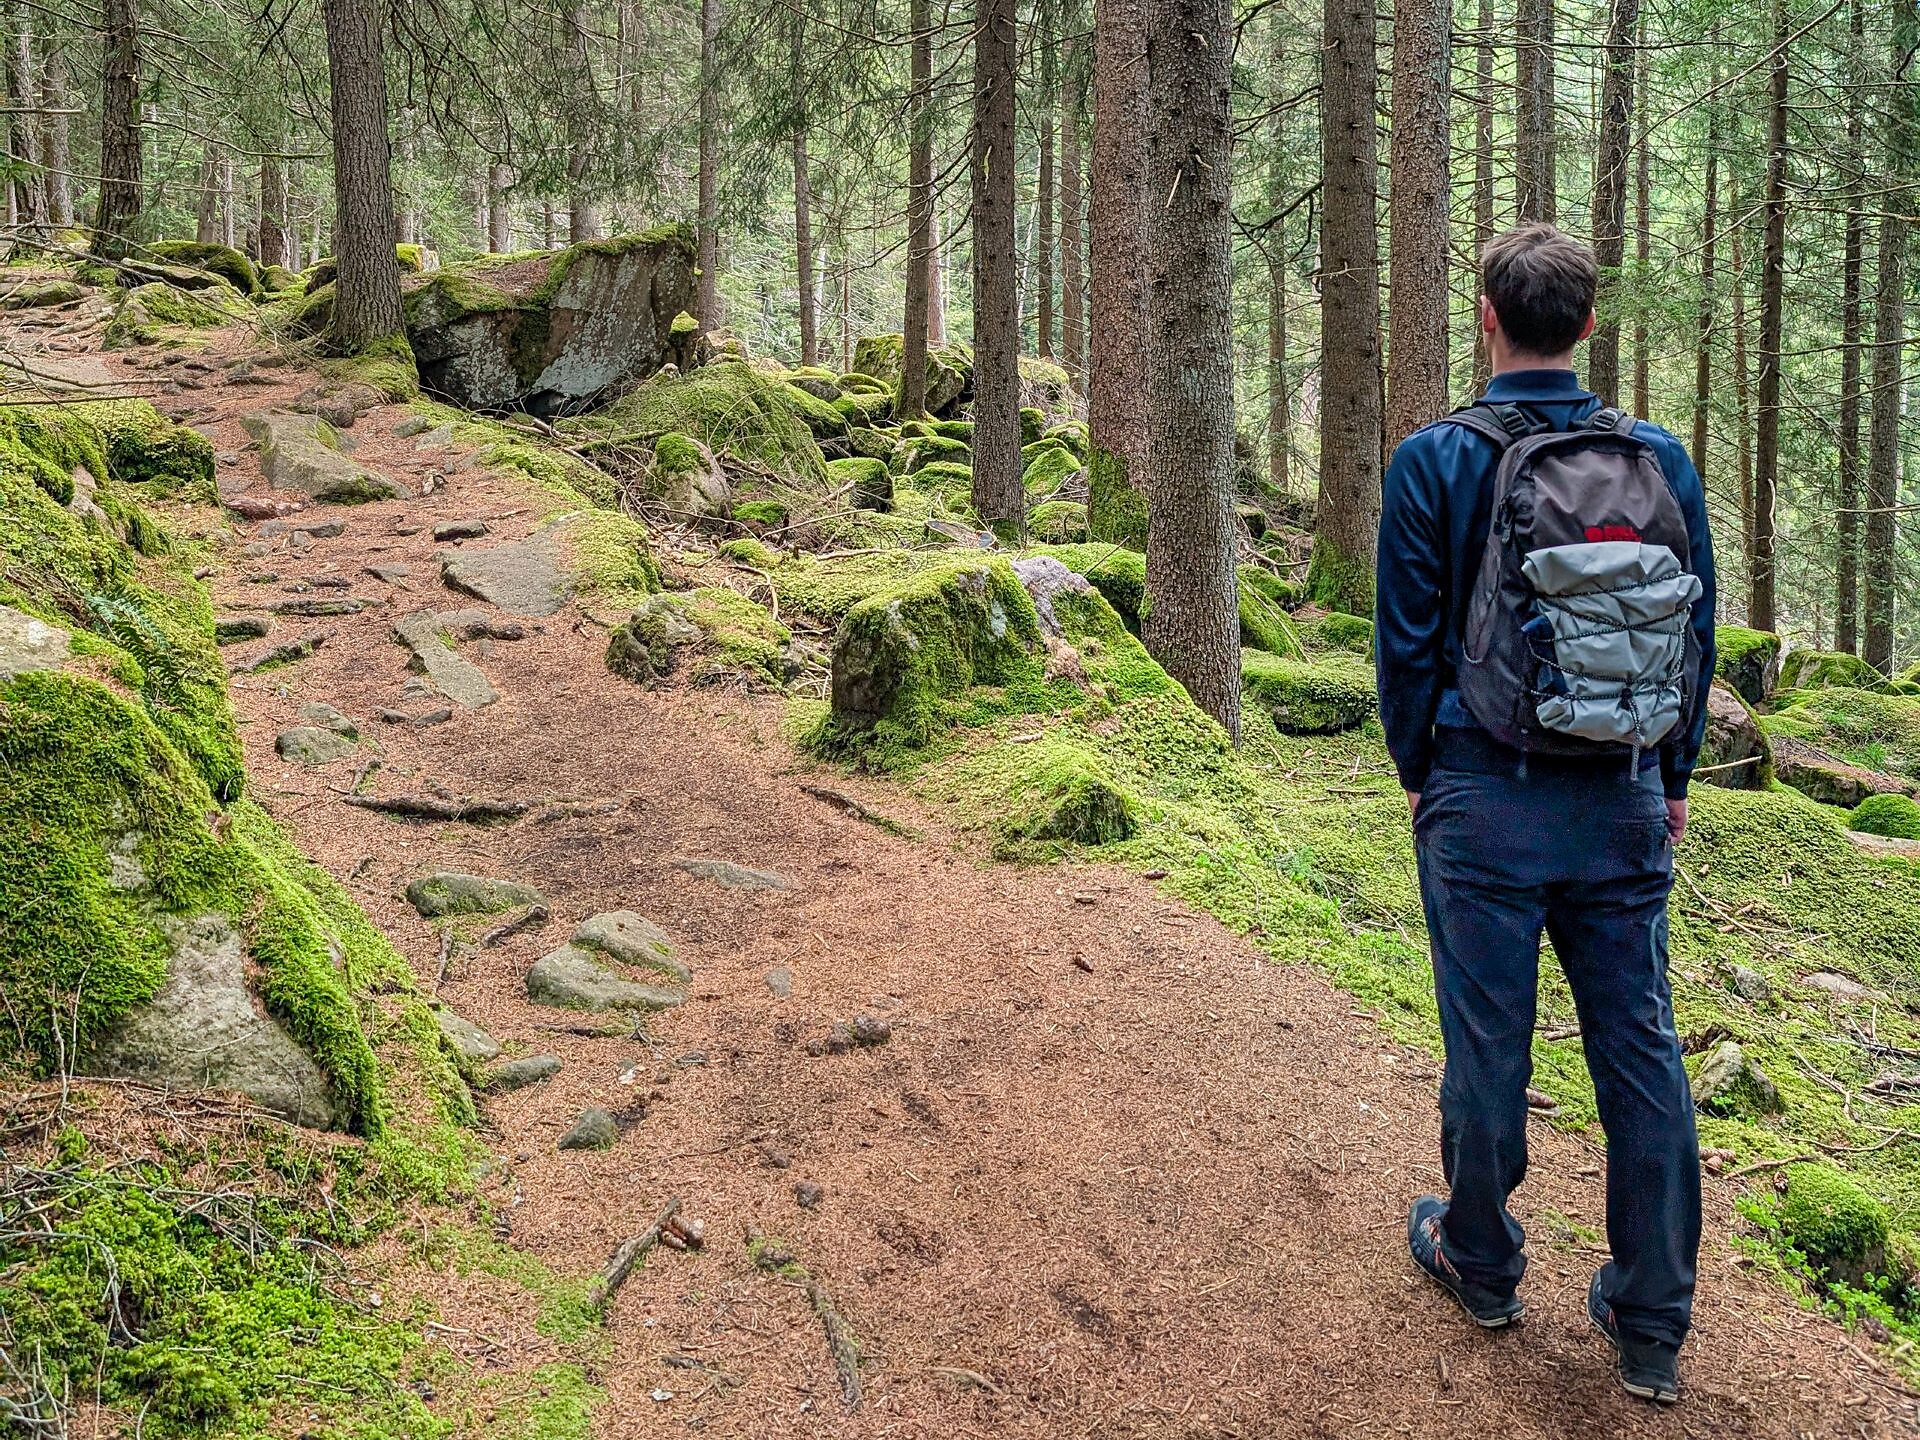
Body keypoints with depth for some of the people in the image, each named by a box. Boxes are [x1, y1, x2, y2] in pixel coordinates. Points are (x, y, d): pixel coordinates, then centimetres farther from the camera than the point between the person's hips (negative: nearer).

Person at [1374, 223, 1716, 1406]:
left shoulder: (1435, 461, -8)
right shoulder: (1661, 458, 1)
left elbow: (1409, 638, -5)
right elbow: (1695, 631, 7)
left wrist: (1417, 773, 9)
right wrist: (1672, 778, 17)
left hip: (1487, 797, -3)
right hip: (1625, 799, 3)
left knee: (1490, 1044, 11)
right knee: (1643, 1052, 9)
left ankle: (1482, 1262, 30)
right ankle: (1653, 1325, 18)